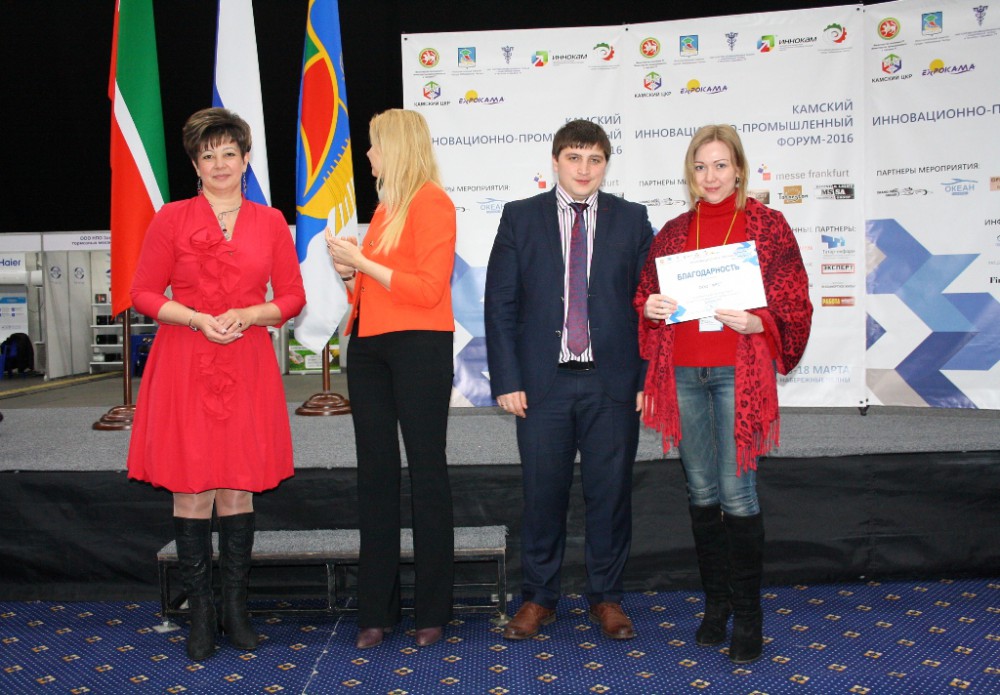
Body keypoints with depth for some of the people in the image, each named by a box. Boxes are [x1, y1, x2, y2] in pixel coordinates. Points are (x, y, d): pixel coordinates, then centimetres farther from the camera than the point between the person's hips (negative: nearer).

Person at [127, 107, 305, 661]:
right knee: (190, 488, 0)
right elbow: (144, 293, 3)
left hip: (247, 365, 2)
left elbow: (292, 297, 8)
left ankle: (236, 609, 18)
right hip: (183, 365, -1)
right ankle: (200, 612, 13)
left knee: (238, 486, 7)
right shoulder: (171, 219, 3)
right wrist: (197, 319, -12)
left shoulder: (270, 222, 8)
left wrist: (247, 315, -9)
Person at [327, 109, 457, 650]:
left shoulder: (431, 203, -7)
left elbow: (428, 288, -16)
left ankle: (432, 610, 13)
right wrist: (349, 272, 4)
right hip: (369, 346, 8)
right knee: (375, 473, 9)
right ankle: (376, 610, 18)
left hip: (418, 346, -8)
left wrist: (364, 263, -12)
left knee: (426, 470, 1)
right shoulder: (385, 205, 16)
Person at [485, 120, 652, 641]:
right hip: (543, 382, 0)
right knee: (543, 491, 7)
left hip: (612, 383, 1)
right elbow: (500, 305, 3)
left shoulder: (632, 220, 7)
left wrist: (648, 378, -3)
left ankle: (606, 597, 25)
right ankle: (538, 597, 24)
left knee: (610, 492, 8)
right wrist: (506, 380, -5)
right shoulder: (520, 218, 6)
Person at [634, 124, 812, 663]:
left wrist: (757, 324, -18)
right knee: (701, 491, 10)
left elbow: (794, 303, 1)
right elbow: (645, 294, 15)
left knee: (736, 492, -4)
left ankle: (748, 614, 9)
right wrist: (649, 307, -8)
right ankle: (716, 601, 24)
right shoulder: (673, 232, 11)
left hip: (737, 370, -3)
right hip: (682, 371, 4)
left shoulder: (766, 224, 2)